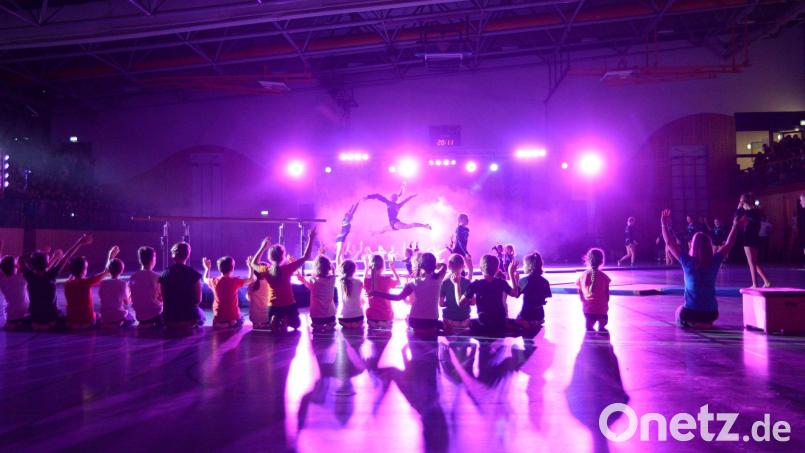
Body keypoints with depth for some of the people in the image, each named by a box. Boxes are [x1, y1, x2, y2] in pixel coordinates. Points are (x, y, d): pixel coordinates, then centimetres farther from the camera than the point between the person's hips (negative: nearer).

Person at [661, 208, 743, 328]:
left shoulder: (687, 261, -11)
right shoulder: (714, 261, -5)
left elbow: (669, 243, -3)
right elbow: (728, 244, 10)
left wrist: (664, 225, 6)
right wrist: (736, 225, 19)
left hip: (690, 312, -4)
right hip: (711, 313, 4)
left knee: (680, 313, 31)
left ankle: (692, 323, 3)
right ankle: (705, 323, 12)